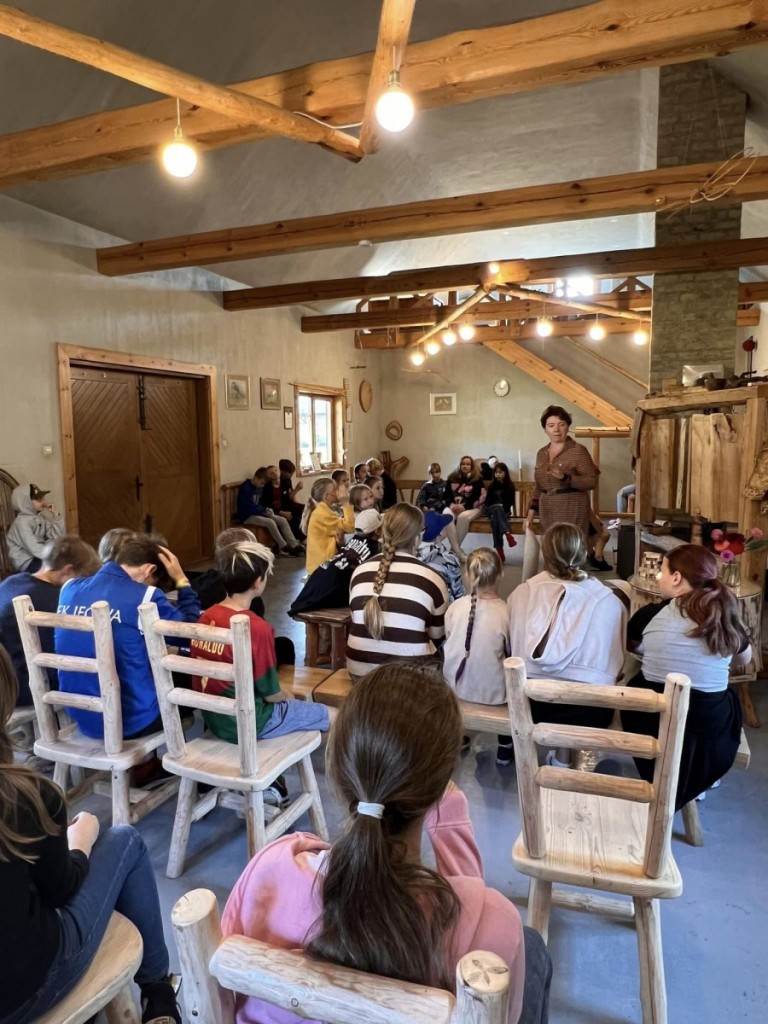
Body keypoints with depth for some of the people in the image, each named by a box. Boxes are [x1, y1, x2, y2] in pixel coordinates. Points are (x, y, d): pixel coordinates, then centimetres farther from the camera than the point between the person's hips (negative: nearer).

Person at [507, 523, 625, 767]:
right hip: (590, 707, -2)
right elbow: (616, 661, -1)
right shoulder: (609, 601, -7)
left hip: (532, 702, 2)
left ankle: (562, 759, 32)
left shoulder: (522, 593, -3)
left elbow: (511, 648, 5)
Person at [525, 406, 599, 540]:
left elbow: (592, 481, -10)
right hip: (547, 512, 5)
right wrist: (531, 511, 12)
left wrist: (565, 478, -23)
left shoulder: (578, 451, -5)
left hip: (571, 511, -5)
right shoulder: (541, 453, 14)